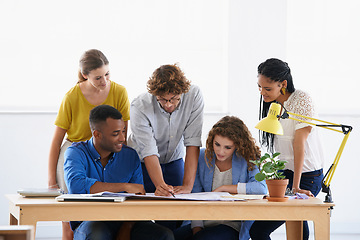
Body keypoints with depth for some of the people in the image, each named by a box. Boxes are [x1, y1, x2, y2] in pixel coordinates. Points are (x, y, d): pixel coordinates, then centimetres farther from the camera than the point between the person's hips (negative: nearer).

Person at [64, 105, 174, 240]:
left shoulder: (130, 156, 9)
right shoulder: (77, 153, -2)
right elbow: (76, 185, -23)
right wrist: (124, 187, -19)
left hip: (124, 222, 3)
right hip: (89, 223, -3)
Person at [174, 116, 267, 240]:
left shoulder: (247, 161, -3)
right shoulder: (203, 156, 6)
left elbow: (262, 189, -20)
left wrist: (224, 188, -16)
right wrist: (196, 228, -9)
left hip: (232, 226, -3)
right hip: (204, 224, 4)